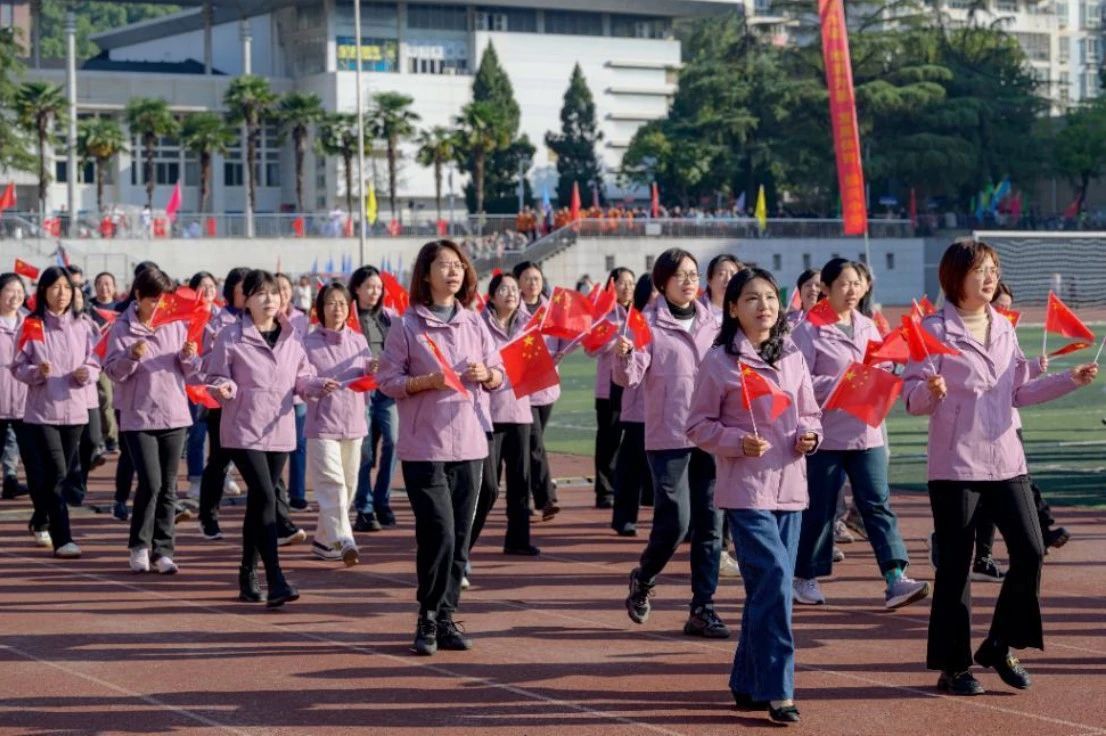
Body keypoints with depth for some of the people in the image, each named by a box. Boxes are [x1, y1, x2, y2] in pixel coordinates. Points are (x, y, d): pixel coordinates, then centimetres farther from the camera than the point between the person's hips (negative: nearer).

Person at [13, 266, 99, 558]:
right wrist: (37, 372, -20)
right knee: (56, 472, -11)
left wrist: (86, 373, -12)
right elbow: (18, 367, -1)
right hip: (43, 410, -4)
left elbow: (94, 364, 9)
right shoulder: (32, 325, -3)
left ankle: (41, 520, 34)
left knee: (58, 473, 11)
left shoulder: (80, 327, 5)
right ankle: (62, 539, -9)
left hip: (74, 410, 4)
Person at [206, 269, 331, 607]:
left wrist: (319, 385, -7)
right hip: (243, 430, -5)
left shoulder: (291, 337, 8)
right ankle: (275, 580, -17)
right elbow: (216, 378, -1)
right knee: (265, 497, -16)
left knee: (258, 502, 13)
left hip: (280, 430, 5)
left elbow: (302, 377, 13)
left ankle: (248, 576, 24)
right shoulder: (231, 337, -5)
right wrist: (223, 388, -23)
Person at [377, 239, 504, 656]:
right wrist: (428, 381, -19)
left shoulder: (474, 323, 9)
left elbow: (499, 376, 13)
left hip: (469, 446, 4)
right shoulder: (407, 326, -3)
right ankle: (428, 620, 6)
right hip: (424, 447, -4)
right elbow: (388, 381, -6)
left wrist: (485, 374, -9)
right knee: (438, 535, -9)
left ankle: (446, 619, 17)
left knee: (460, 539, 6)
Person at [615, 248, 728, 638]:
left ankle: (702, 609, 7)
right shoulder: (648, 323, -3)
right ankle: (642, 579, 21)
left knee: (710, 525, 1)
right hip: (668, 438, -5)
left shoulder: (710, 323, 12)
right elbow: (630, 377, -12)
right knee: (674, 523, -8)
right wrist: (623, 356, -32)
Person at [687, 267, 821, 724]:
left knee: (769, 587, 9)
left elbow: (810, 413, 18)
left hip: (790, 486, 6)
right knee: (773, 577, -16)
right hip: (746, 487, -5)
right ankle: (776, 690, -10)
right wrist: (738, 442, -18)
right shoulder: (720, 360, -5)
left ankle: (748, 683, 22)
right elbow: (698, 425, -2)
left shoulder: (792, 357, 9)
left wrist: (809, 435, -4)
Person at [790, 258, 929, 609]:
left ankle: (896, 579, -10)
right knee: (819, 508, 5)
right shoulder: (809, 330, -6)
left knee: (878, 504, -4)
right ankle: (805, 578, 19)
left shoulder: (868, 327, 13)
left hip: (867, 434, 5)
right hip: (826, 434, -5)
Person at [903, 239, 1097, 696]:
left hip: (1006, 460, 5)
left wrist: (1070, 380, 8)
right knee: (956, 564, 0)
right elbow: (912, 398, -11)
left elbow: (1019, 393, 16)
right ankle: (952, 666, 12)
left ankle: (999, 646, 17)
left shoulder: (1004, 328, 11)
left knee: (1030, 551, -1)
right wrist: (930, 391, -32)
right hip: (955, 465, -5)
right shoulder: (936, 330, -7)